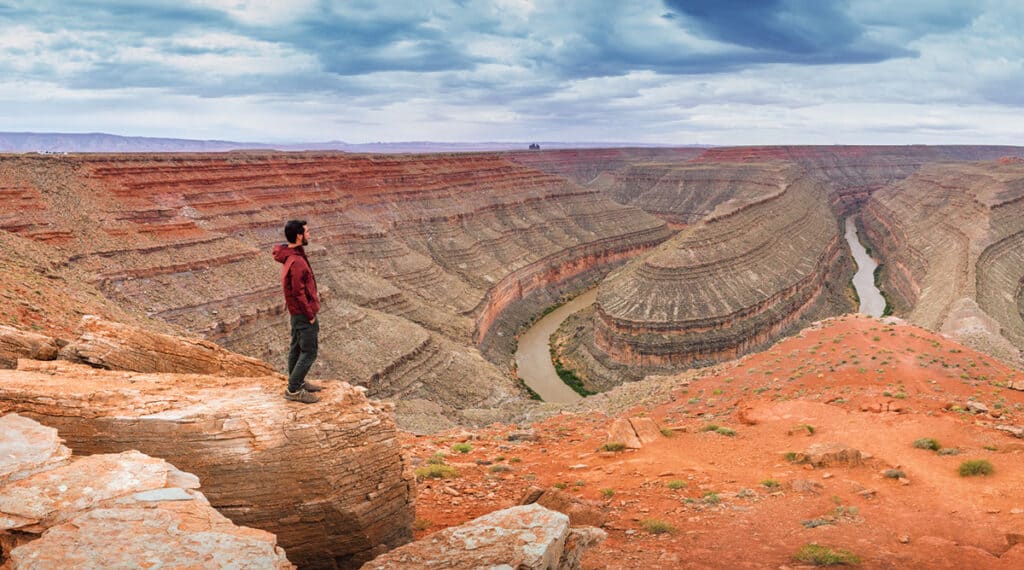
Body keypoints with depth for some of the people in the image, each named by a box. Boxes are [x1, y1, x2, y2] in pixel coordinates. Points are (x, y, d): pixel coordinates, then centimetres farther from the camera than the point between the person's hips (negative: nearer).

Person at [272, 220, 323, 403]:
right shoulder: (297, 262, -26)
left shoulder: (291, 255, 5)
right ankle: (293, 390, 4)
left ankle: (297, 382, 33)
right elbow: (299, 293, -25)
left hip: (296, 312, 10)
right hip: (303, 314, -10)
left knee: (297, 347, 20)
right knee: (309, 352, -2)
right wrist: (310, 315, -16)